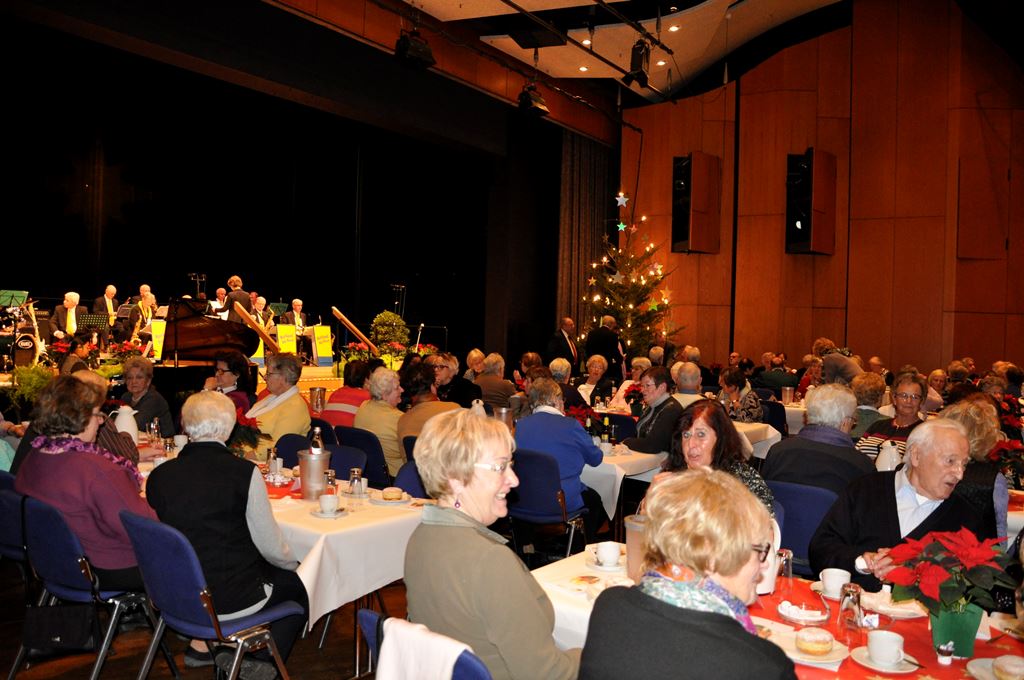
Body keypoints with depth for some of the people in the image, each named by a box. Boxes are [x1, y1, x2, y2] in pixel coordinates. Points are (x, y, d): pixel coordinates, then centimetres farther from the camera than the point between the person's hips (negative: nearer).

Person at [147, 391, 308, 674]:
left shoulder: (158, 475, -7)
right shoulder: (244, 472, -20)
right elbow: (271, 547, -11)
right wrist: (291, 562, 11)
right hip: (232, 599, -6)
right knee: (299, 581, 19)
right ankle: (260, 662, 17)